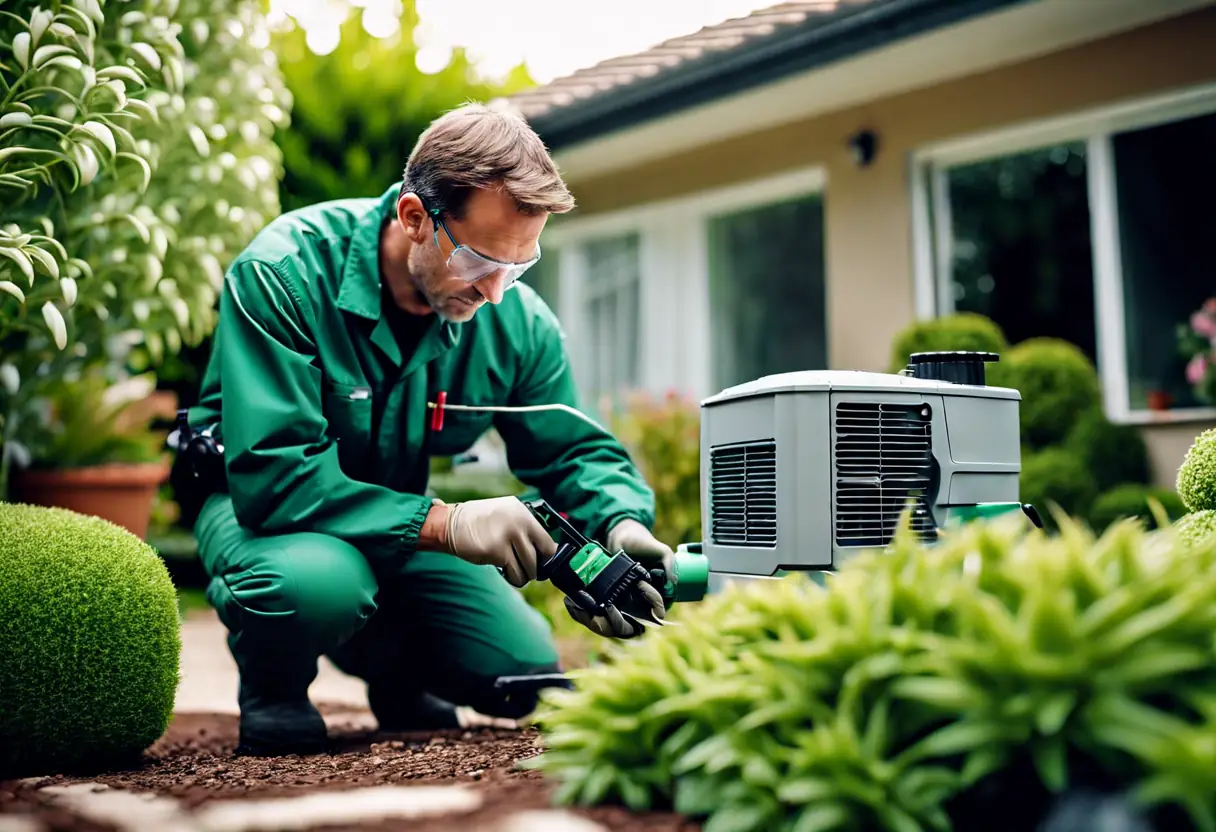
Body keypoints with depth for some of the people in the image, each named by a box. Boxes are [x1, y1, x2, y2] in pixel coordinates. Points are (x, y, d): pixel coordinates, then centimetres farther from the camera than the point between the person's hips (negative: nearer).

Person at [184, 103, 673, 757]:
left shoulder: (519, 322, -13)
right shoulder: (281, 274, -30)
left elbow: (576, 451, -3)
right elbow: (272, 473, -36)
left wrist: (623, 526, -26)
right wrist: (444, 523, -41)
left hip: (401, 519, 5)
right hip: (258, 503, -5)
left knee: (524, 672, -10)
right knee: (317, 582, -40)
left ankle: (391, 664, 25)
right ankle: (272, 688, -1)